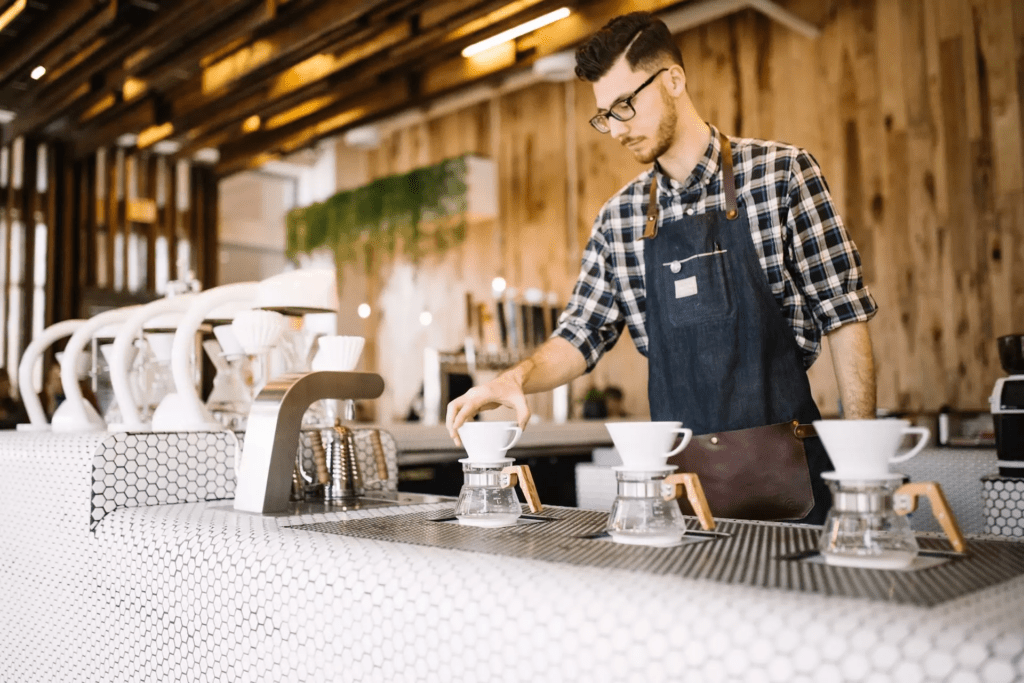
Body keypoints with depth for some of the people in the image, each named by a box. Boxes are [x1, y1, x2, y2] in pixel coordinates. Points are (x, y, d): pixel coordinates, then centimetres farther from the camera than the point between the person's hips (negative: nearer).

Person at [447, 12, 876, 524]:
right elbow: (581, 335, 7)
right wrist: (518, 377, -13)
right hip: (678, 470, 3)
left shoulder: (781, 174, -4)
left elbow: (844, 314, -4)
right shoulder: (619, 219, 6)